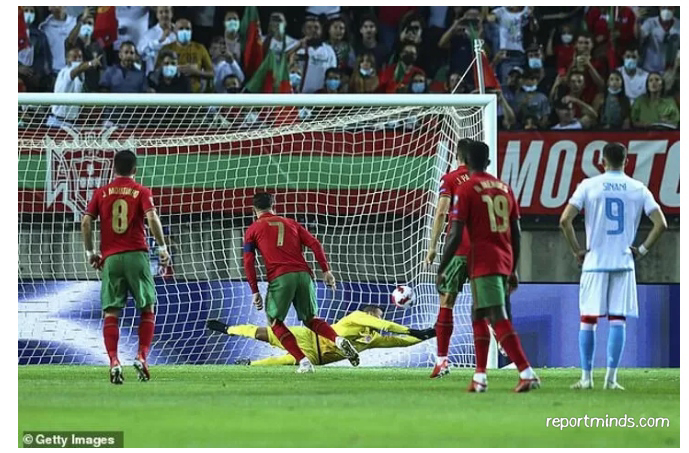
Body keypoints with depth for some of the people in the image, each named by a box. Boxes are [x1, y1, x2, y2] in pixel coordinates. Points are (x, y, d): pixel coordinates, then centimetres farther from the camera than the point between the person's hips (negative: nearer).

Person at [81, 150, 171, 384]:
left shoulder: (101, 193, 9)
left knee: (110, 312, 0)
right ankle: (142, 356, -5)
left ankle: (114, 362, -15)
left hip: (110, 259, 1)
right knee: (148, 309, 10)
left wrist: (90, 252, 13)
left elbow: (86, 222, 3)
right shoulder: (141, 192, 3)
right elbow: (152, 218, -11)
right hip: (136, 255, -1)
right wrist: (162, 247, -5)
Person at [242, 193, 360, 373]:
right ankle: (338, 340, -10)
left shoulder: (253, 230, 15)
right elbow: (315, 244, 13)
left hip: (280, 278, -4)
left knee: (275, 321, 12)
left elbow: (248, 262, 6)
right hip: (303, 275, 4)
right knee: (310, 319, 19)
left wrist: (255, 291, 6)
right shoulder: (290, 223, 24)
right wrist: (326, 270, 10)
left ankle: (303, 361, -4)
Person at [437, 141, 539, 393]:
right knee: (479, 315, 18)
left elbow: (455, 235, -11)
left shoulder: (465, 190, -6)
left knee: (499, 319, -12)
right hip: (505, 261, 7)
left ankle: (527, 373, -23)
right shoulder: (504, 188, 13)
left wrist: (442, 269, -4)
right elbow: (516, 233, 14)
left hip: (483, 263, -7)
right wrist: (513, 269, 22)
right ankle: (480, 377, 17)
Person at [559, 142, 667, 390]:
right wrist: (642, 250, 6)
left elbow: (565, 220, -9)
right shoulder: (638, 189, 3)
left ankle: (586, 377, 5)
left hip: (595, 263, -1)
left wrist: (577, 251, 2)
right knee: (617, 321, 3)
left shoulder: (589, 186, -2)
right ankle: (611, 377, -2)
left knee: (587, 321, 7)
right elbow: (660, 224, -3)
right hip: (624, 263, 1)